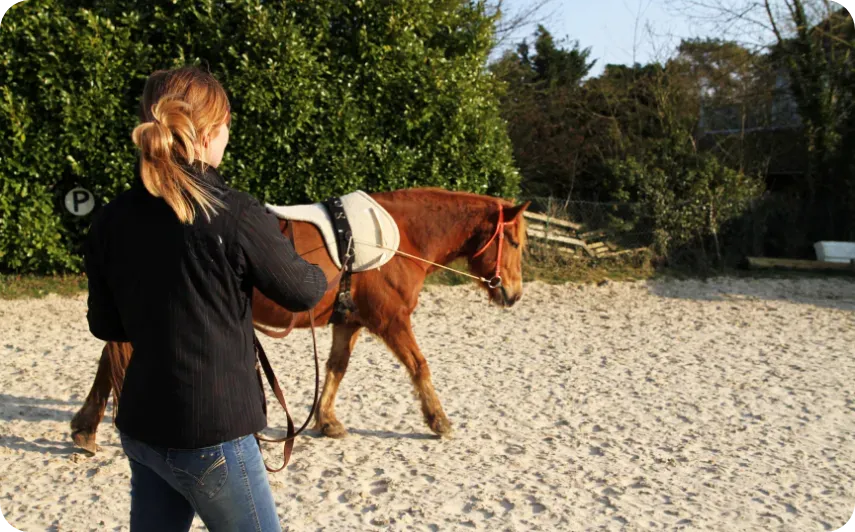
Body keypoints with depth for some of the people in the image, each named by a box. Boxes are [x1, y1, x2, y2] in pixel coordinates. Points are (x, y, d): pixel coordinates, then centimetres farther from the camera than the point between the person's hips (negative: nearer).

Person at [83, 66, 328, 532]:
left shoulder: (110, 220, -1)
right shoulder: (235, 215, -17)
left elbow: (106, 326, 7)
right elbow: (302, 293, -4)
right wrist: (330, 268, 18)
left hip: (141, 427, 6)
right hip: (209, 433, -6)